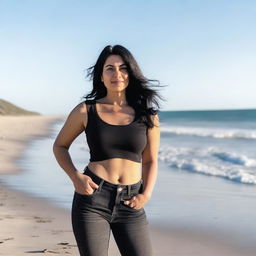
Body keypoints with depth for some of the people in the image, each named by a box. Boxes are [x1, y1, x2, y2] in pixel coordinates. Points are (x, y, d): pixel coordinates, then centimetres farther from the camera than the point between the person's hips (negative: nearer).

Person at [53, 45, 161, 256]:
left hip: (131, 205, 2)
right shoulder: (86, 111, 1)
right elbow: (60, 146, 12)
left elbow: (150, 161, 12)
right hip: (92, 199, -2)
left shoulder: (147, 115, 5)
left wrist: (146, 194, -5)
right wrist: (76, 177, -5)